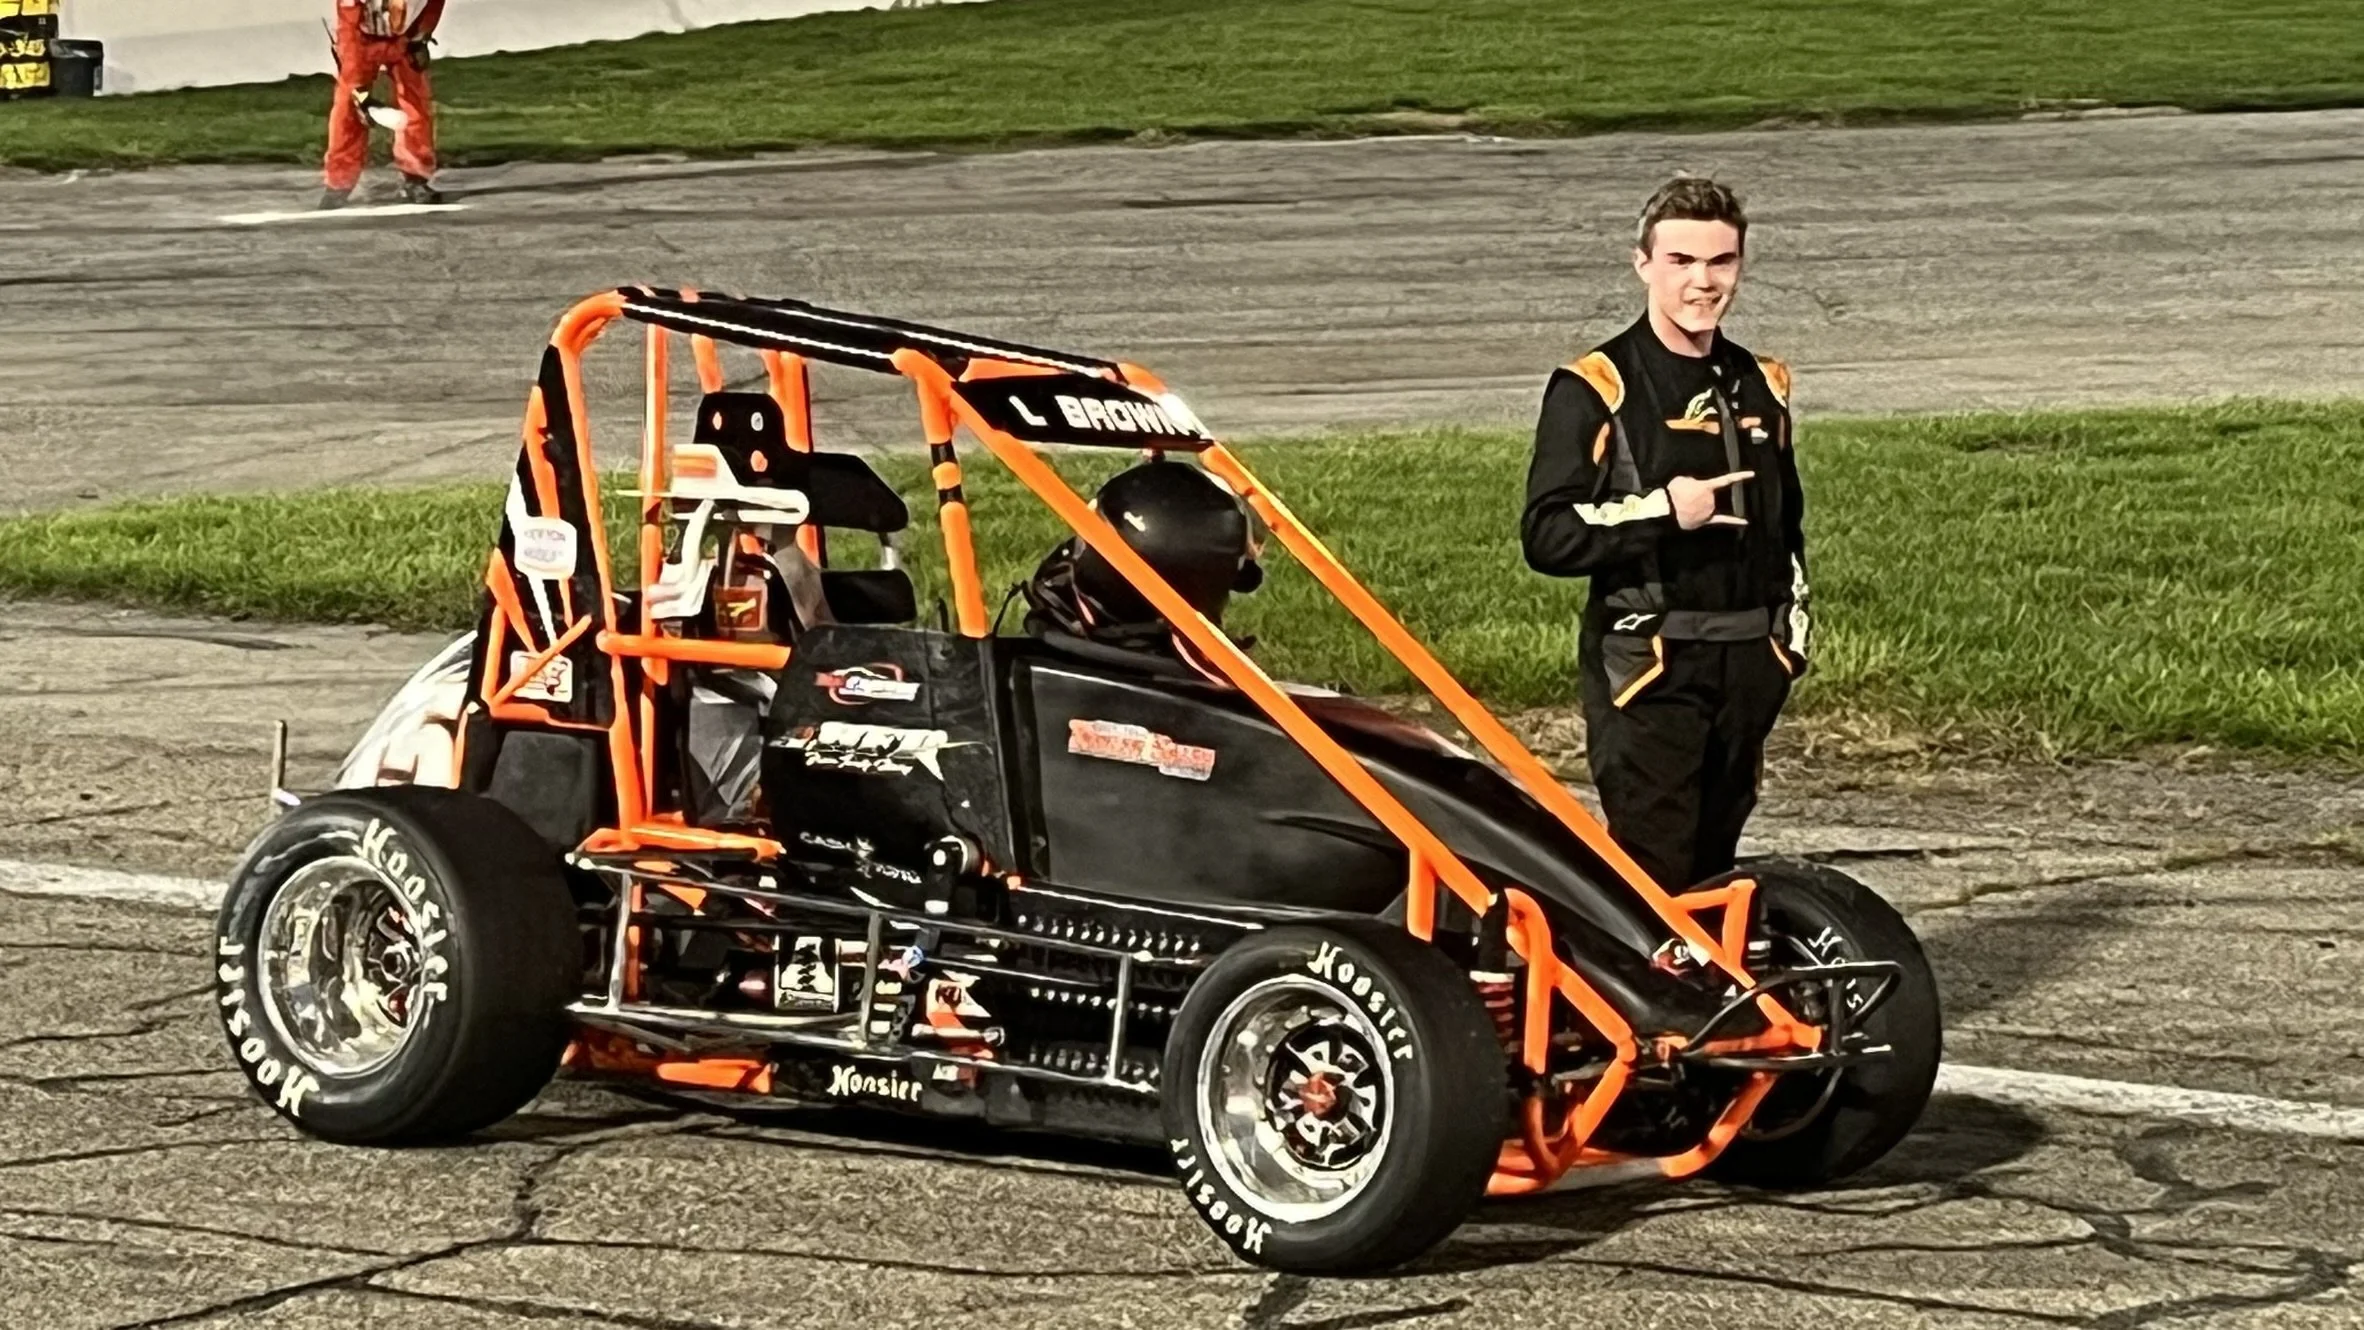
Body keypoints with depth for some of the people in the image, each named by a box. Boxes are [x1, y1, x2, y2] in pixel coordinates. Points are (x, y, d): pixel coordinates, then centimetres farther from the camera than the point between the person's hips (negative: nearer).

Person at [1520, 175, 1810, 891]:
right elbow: (1547, 536, -13)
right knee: (1651, 865, -12)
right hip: (1647, 668, -6)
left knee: (1715, 863, 10)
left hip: (1749, 664, 6)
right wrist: (1662, 511, -19)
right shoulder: (1593, 390, -6)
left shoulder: (1762, 387, 14)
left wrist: (1792, 632, 19)